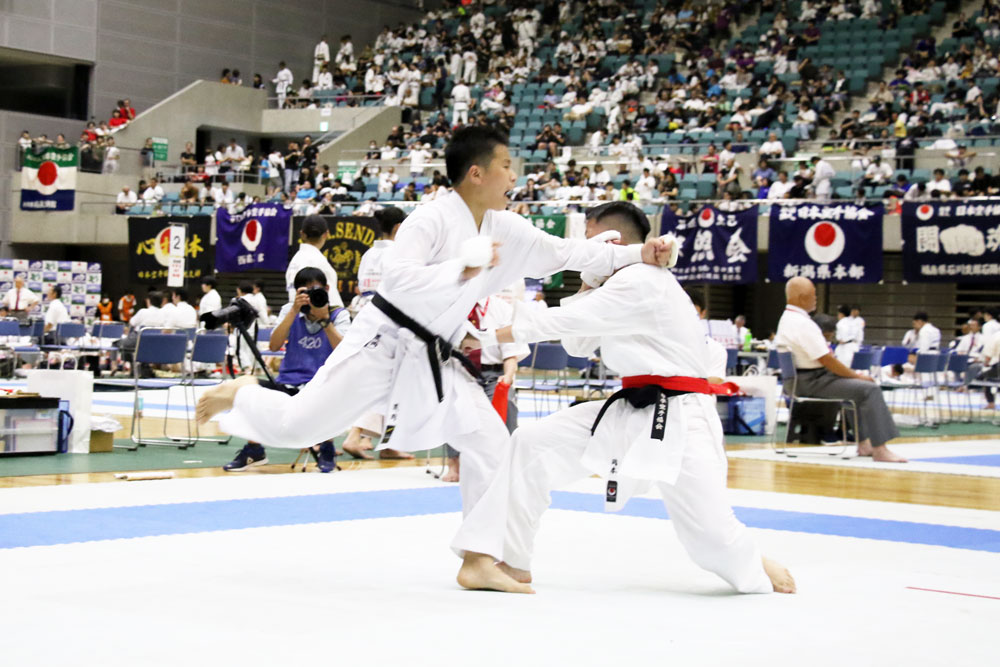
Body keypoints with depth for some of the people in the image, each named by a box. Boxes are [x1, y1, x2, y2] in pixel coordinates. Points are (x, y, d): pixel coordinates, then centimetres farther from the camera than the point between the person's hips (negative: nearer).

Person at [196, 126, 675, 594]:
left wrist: (639, 254, 7)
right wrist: (463, 270, -29)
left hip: (434, 361, 7)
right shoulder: (434, 218, -17)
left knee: (491, 445, -3)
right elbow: (396, 277, -28)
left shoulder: (505, 229, 7)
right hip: (384, 344, -7)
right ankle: (240, 394, 23)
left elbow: (565, 253, 12)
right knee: (295, 426, -9)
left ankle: (478, 561, 2)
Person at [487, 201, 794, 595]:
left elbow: (567, 321, -17)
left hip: (678, 420, -9)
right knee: (532, 443, -4)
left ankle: (757, 570, 23)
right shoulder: (621, 285, 15)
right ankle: (513, 562, 1)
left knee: (709, 536, -11)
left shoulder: (642, 281, -16)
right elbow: (578, 346, 18)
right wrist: (589, 286, 6)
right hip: (630, 412, 9)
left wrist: (498, 334, -9)